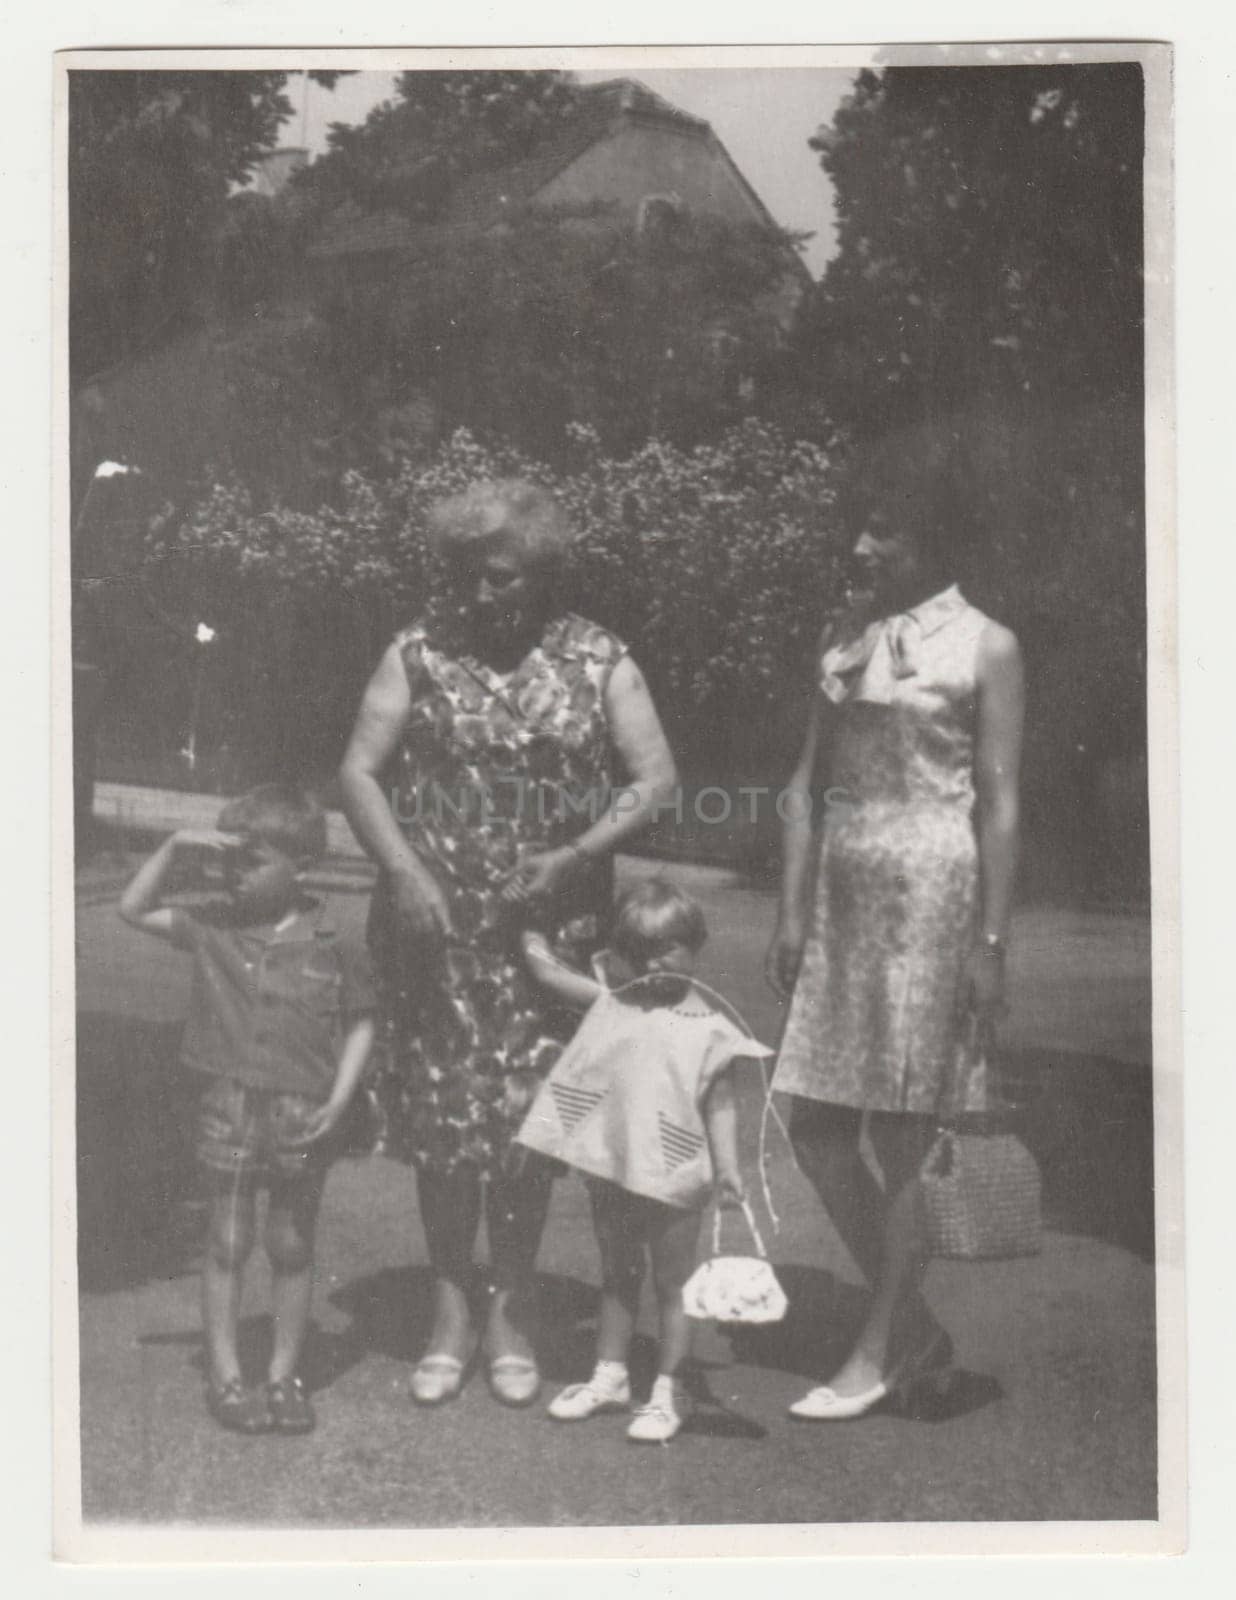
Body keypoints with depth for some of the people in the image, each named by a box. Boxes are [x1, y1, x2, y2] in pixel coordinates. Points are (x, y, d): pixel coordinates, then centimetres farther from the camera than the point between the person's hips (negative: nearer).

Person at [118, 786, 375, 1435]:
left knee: (292, 1246, 10)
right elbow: (134, 909, 2)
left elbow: (359, 1023, 1)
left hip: (303, 1116, -1)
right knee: (227, 1243, 7)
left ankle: (285, 1372, 22)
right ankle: (224, 1375, 17)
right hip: (230, 1107, 1)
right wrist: (174, 849, -9)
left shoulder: (332, 945, -5)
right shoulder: (212, 927, 1)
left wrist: (339, 1099, -9)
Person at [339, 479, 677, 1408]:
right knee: (442, 1112, 3)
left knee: (530, 1114, 3)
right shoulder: (419, 654, 2)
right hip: (435, 924, 0)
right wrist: (404, 871, -16)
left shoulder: (597, 661, 2)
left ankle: (513, 1311, 18)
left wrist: (572, 858, -14)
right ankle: (452, 1309, 17)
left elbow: (657, 777, -1)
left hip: (550, 925, 0)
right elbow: (359, 771, -1)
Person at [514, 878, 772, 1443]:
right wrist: (531, 938, 9)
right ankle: (609, 1376, 30)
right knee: (616, 1279, 18)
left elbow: (720, 1106, -8)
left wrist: (727, 1167, -17)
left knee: (673, 1286, 6)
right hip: (611, 1173, 5)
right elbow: (550, 972, 12)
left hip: (672, 1180, -5)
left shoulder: (709, 1030, -8)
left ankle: (666, 1392, 14)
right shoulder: (614, 1005, 4)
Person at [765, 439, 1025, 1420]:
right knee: (816, 1131, 7)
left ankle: (878, 1355, 14)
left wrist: (991, 944, -11)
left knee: (903, 1139, 1)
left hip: (931, 896, -6)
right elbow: (809, 782, 13)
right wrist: (792, 914, 8)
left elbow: (1001, 805, -7)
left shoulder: (984, 647, -3)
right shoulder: (846, 639, 13)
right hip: (845, 897, 6)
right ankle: (917, 1328, 22)